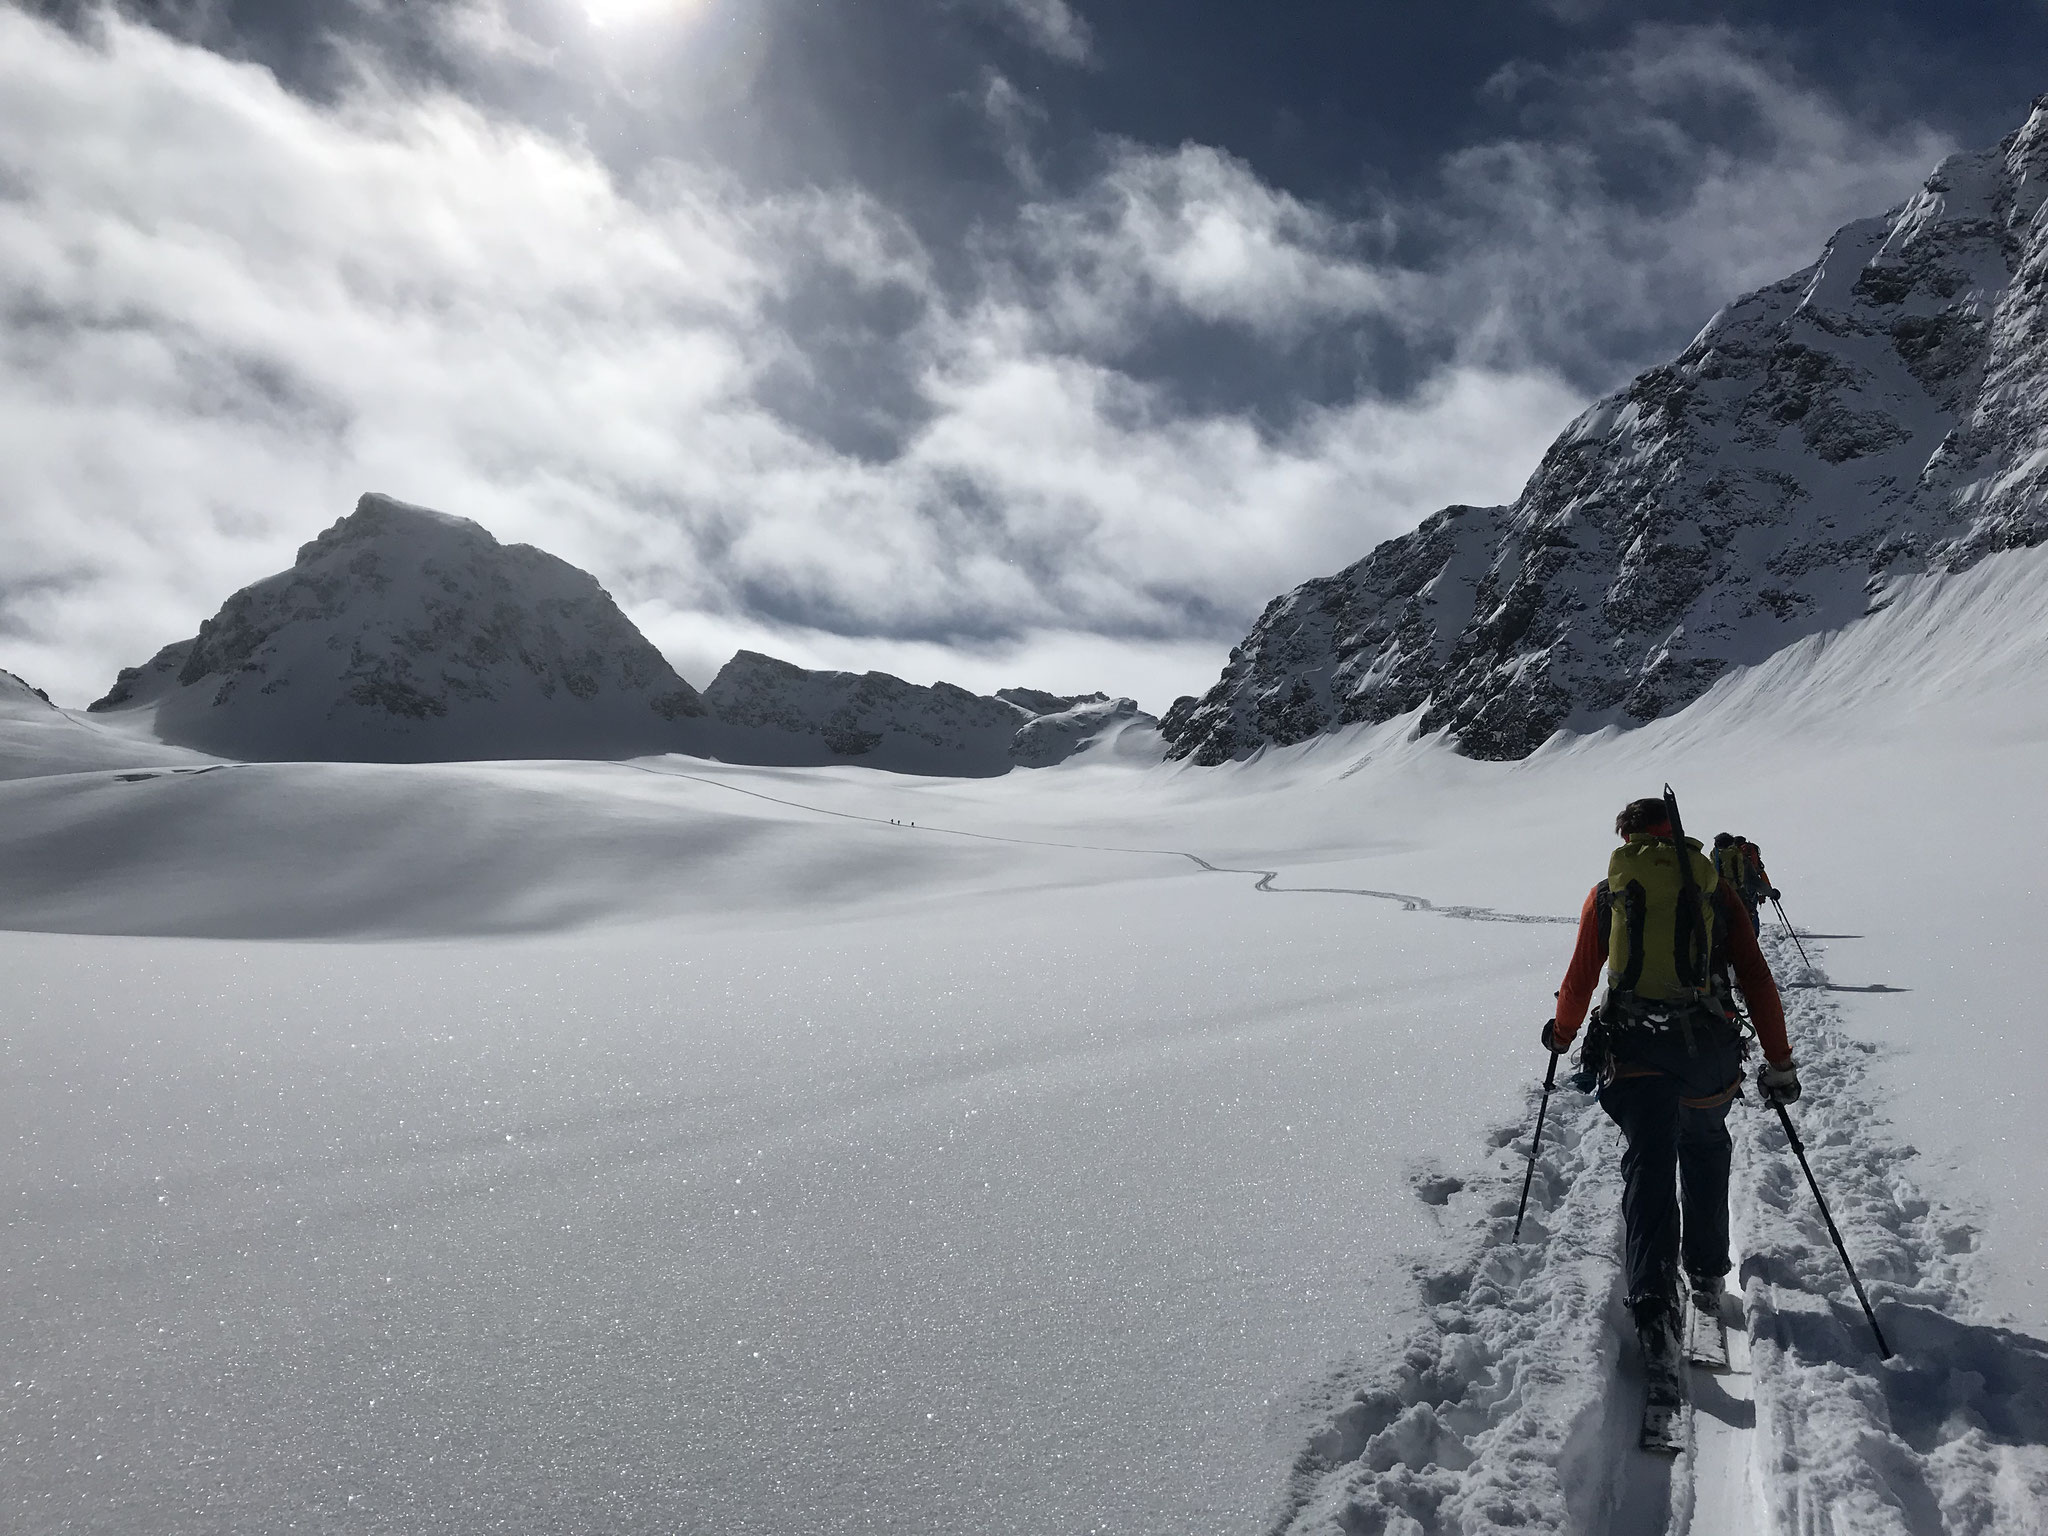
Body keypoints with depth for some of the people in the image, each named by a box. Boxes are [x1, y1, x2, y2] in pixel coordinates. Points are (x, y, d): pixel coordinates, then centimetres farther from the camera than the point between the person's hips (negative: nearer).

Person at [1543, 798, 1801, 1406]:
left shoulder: (1605, 894, 11)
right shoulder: (1715, 888, 11)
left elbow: (1580, 979, 12)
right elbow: (1756, 978, 7)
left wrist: (1562, 1033, 31)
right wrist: (1779, 1061, 11)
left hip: (1635, 1048, -1)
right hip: (1710, 1045, 2)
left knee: (1649, 1166, -3)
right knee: (1705, 1148, 25)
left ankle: (1655, 1304, -19)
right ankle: (1707, 1275, 32)